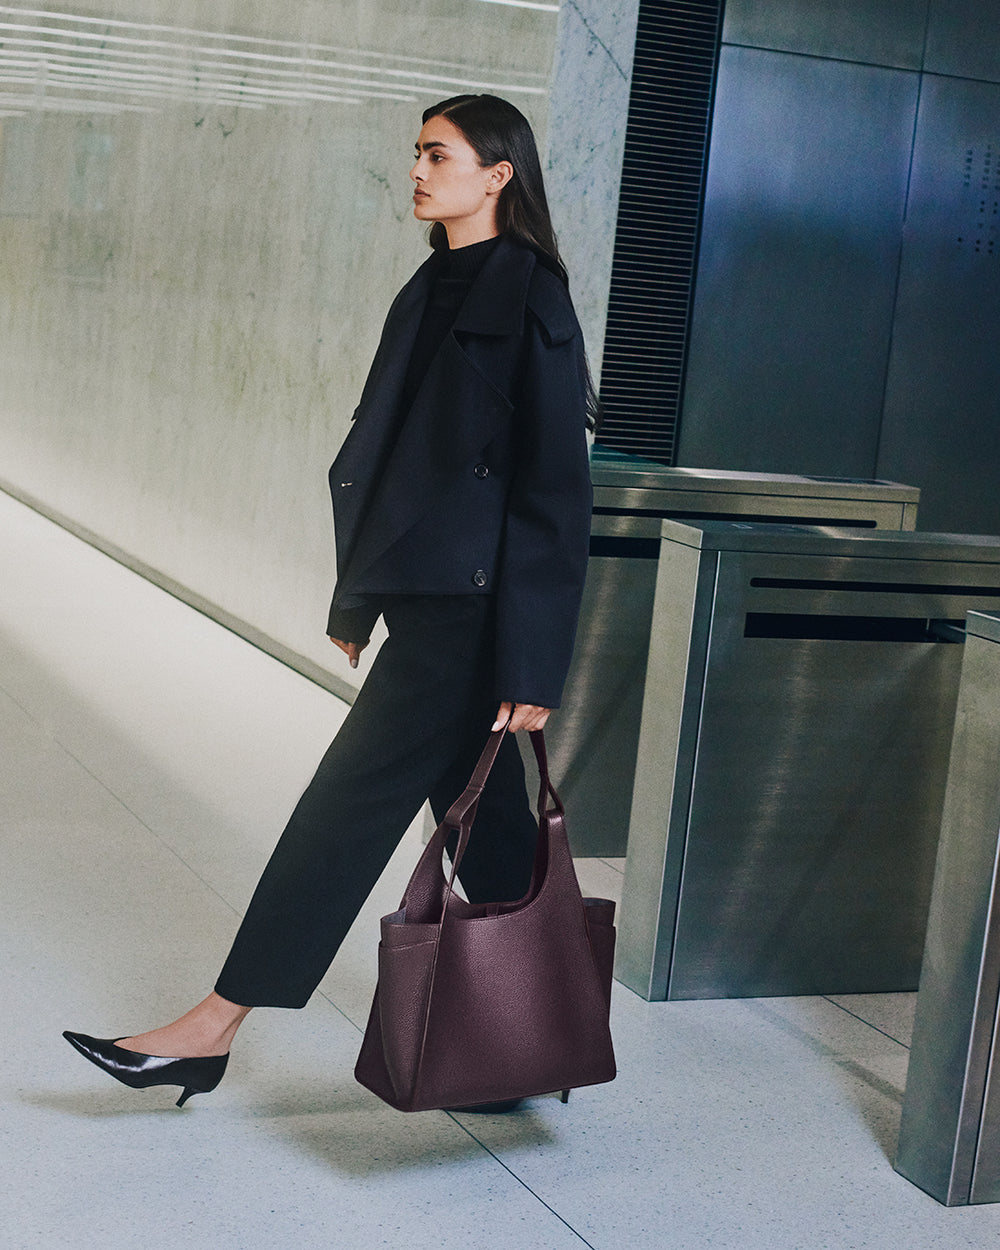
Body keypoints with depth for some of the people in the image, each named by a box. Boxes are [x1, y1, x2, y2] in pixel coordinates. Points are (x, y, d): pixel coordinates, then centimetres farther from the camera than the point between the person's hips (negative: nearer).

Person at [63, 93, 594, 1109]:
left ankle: (217, 1028, 1)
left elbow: (553, 485, -15)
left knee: (353, 798, -5)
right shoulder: (432, 290, 16)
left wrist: (530, 664, -18)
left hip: (469, 608, -9)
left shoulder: (528, 300, -11)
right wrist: (358, 599, 17)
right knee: (479, 810, 13)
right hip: (420, 596, 9)